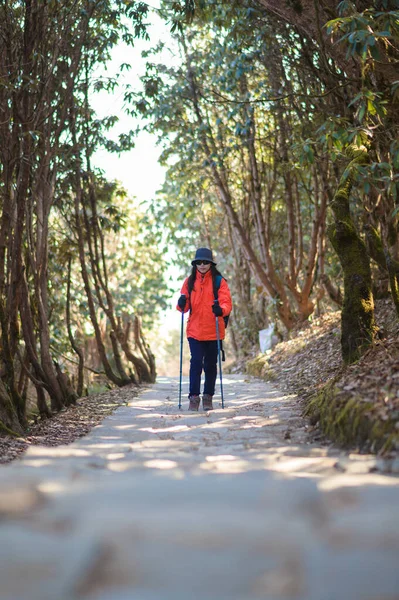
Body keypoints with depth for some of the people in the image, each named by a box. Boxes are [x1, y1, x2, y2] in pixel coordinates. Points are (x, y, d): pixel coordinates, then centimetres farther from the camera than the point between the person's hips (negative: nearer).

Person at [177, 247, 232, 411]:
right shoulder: (190, 281, 7)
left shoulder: (219, 281, -1)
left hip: (213, 331, -1)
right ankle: (194, 397, -1)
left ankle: (208, 397, 20)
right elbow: (184, 305, 7)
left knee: (211, 365, 9)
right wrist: (182, 304, -17)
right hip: (194, 330, 1)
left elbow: (226, 302, -8)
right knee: (196, 362, -7)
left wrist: (221, 309, -30)